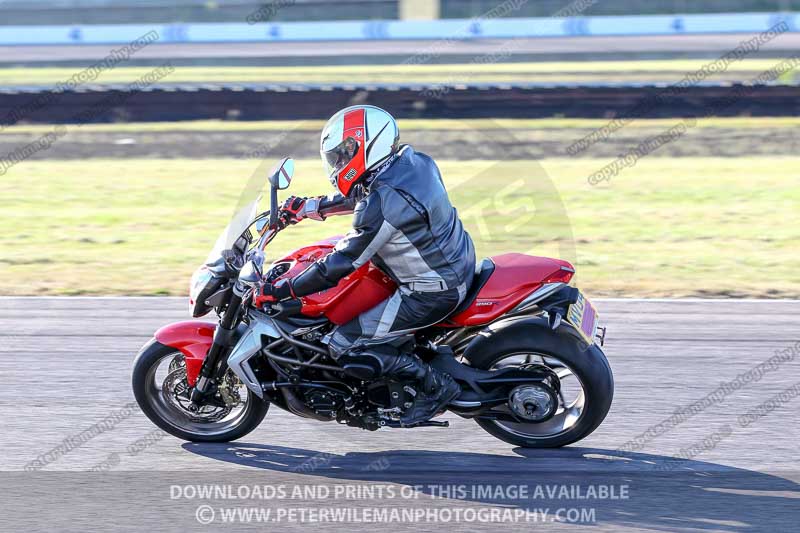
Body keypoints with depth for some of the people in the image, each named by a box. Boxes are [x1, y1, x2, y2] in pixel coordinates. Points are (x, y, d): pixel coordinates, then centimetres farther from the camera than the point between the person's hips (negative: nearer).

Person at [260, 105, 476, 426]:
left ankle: (434, 385, -1)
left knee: (345, 346, -7)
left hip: (431, 293, -10)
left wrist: (281, 291, -13)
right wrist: (310, 207, 21)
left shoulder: (382, 203, -26)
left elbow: (341, 264, -21)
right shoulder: (414, 162, 0)